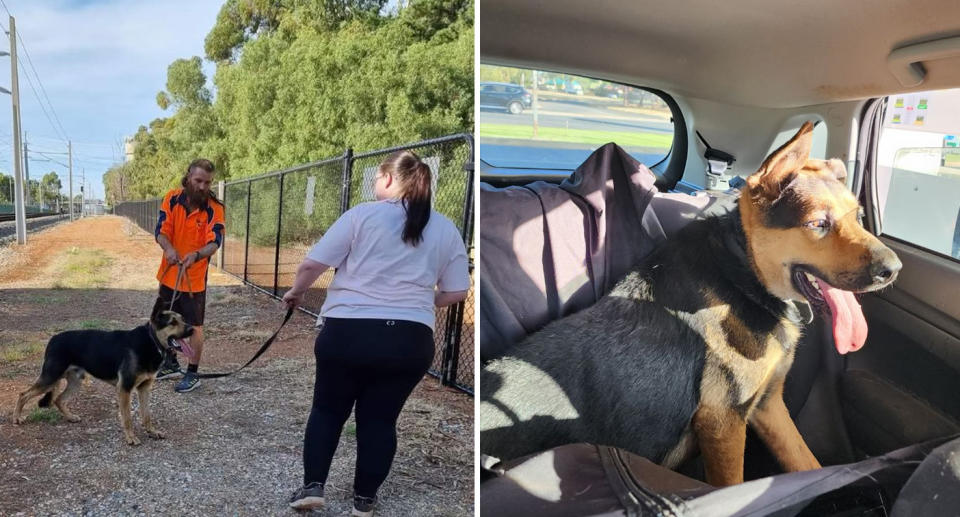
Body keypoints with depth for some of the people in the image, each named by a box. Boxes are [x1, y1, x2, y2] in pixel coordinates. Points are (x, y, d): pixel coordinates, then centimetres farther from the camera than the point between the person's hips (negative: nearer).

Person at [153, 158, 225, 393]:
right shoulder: (172, 199, -6)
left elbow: (214, 242, -21)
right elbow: (161, 231, -10)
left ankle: (192, 374, 17)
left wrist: (197, 255, -42)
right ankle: (171, 364, 39)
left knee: (194, 326, 3)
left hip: (194, 277, -4)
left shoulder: (214, 209, -15)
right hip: (169, 273, 4)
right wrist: (168, 249, -32)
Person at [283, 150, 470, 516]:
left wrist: (295, 292, 14)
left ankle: (313, 486, 17)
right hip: (410, 341, 2)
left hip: (347, 332, -2)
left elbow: (313, 264, -5)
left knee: (328, 409, 19)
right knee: (379, 418, 16)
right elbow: (456, 292, 8)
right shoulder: (447, 230, 6)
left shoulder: (363, 214, -4)